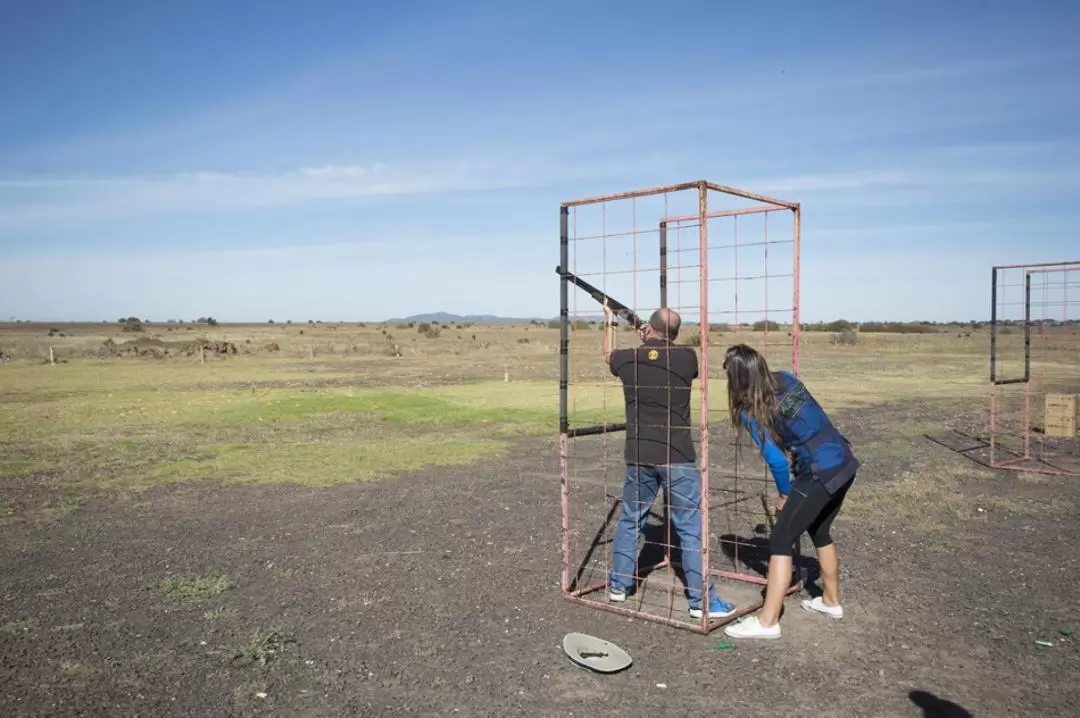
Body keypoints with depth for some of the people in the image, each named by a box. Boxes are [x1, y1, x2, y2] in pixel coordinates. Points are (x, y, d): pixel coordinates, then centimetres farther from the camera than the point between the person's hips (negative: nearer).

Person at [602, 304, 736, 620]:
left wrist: (610, 323, 39)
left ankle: (619, 584, 29)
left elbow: (608, 354, 23)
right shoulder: (686, 358, -8)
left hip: (639, 457, 3)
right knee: (691, 528, 3)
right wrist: (657, 342, 30)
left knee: (630, 520, 19)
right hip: (677, 458, -3)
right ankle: (701, 600, 6)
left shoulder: (627, 360, -1)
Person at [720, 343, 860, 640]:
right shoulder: (787, 378, 4)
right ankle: (831, 601, 42)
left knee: (780, 541, 2)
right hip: (844, 462, 8)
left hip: (821, 474, -8)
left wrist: (784, 493, 5)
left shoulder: (750, 412, -13)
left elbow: (777, 461, -11)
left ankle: (767, 622, 6)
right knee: (819, 531, 26)